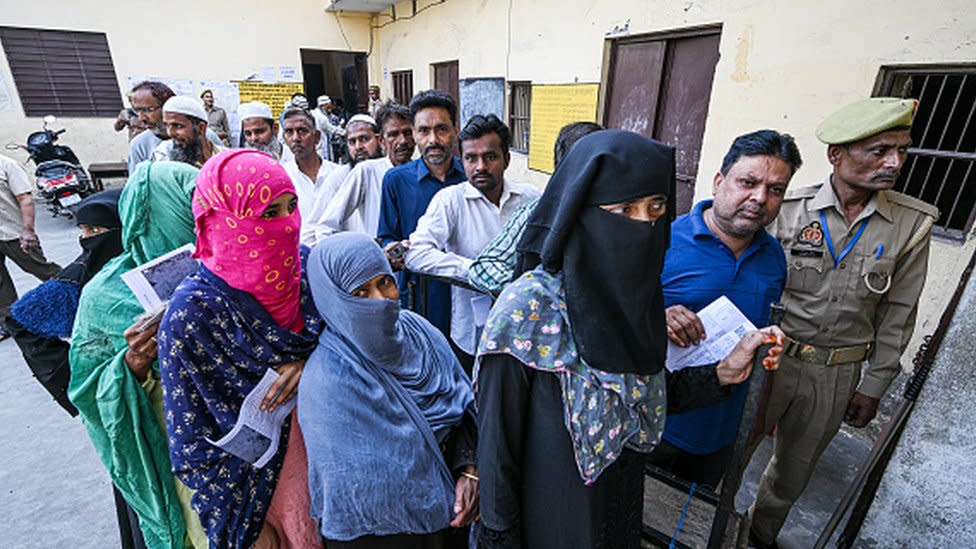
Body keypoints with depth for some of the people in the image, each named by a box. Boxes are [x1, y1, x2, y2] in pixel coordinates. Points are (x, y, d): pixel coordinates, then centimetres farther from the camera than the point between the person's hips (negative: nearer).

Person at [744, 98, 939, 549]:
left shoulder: (912, 224, -5)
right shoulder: (789, 209, -12)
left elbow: (897, 313, 2)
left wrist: (873, 386, 4)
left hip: (837, 374, 2)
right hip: (771, 357, -2)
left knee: (793, 470, 21)